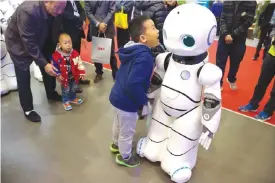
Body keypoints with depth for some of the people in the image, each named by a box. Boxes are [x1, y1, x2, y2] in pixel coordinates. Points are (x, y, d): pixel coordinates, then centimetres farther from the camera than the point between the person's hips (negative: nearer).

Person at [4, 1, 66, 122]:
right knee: (23, 78, -2)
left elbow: (50, 31, -2)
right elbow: (29, 43, -32)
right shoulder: (28, 12, -36)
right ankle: (27, 109, 14)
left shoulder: (51, 11, -16)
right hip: (19, 44, -6)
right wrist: (44, 64, -33)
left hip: (37, 42, 6)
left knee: (50, 68, 11)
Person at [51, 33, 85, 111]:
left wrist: (81, 73, -8)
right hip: (64, 78, -3)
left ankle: (73, 98, 48)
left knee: (73, 88, 24)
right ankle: (66, 102, 33)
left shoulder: (75, 53, -12)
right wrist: (58, 75, -14)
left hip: (74, 76, 4)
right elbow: (55, 66, -13)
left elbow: (80, 64, -6)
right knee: (65, 90, 14)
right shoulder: (56, 55, -21)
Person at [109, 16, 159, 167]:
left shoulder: (133, 50, 0)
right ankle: (125, 157, 40)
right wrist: (143, 101, -20)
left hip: (118, 96, 9)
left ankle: (116, 144, 58)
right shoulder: (145, 57, -30)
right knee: (127, 132, 15)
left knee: (118, 124, 32)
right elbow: (133, 84, -37)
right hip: (127, 102, -9)